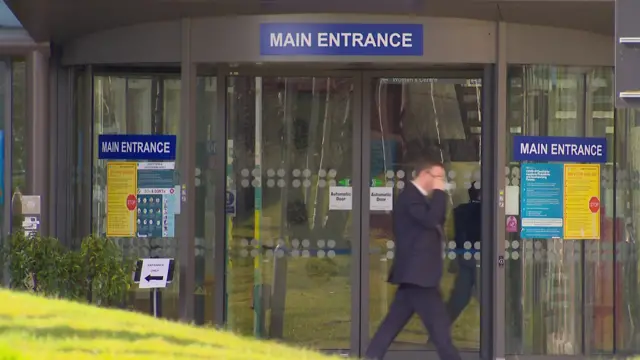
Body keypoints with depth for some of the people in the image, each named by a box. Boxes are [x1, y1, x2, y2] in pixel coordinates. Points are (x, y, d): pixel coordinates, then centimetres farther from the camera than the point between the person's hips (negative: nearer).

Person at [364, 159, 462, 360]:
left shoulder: (417, 197, 19)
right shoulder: (410, 196, -14)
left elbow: (437, 222, 20)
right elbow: (430, 220, -26)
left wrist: (438, 195, 8)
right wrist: (439, 192, -17)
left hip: (415, 272, 11)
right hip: (418, 272, -11)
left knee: (393, 322, 9)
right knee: (439, 324, -7)